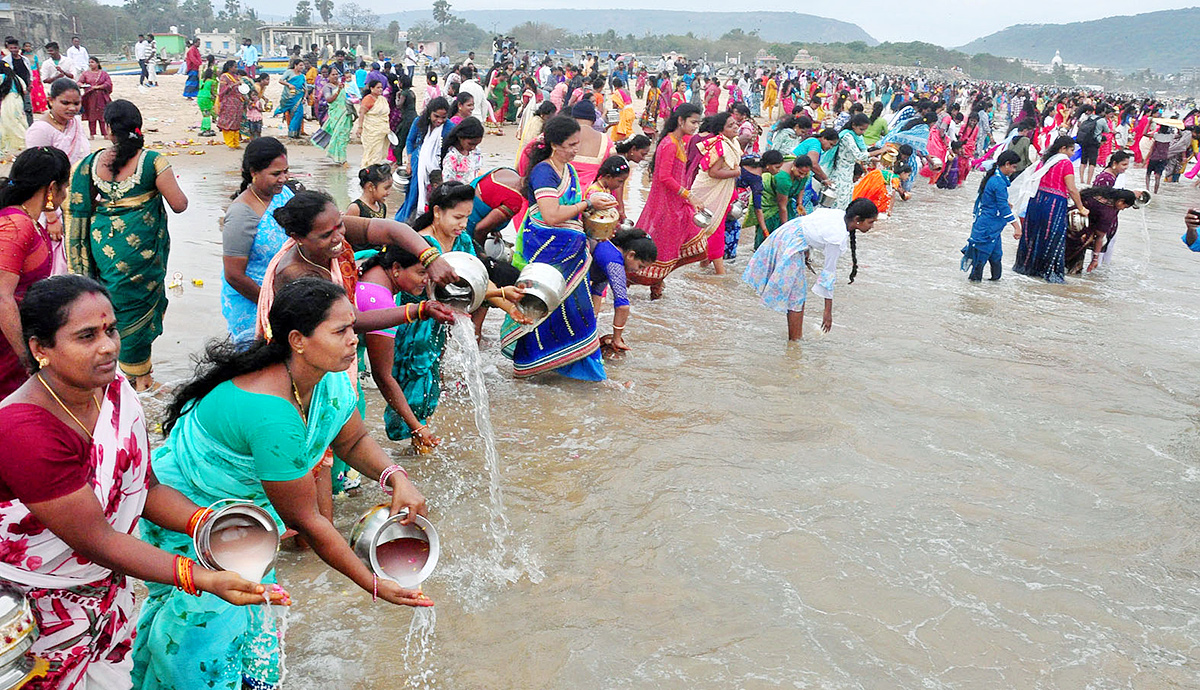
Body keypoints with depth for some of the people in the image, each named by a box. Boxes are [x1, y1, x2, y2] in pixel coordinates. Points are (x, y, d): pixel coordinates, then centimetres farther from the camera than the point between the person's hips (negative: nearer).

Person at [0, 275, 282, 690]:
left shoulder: (115, 392, -6)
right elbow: (96, 540, -27)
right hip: (42, 610, -6)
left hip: (108, 589, 6)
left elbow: (145, 489, -1)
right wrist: (204, 580, -34)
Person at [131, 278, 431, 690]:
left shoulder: (330, 379, -14)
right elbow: (304, 520, -31)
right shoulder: (272, 416, -39)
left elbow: (353, 441, 2)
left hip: (246, 508, 8)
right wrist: (374, 585, -25)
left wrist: (395, 478, -20)